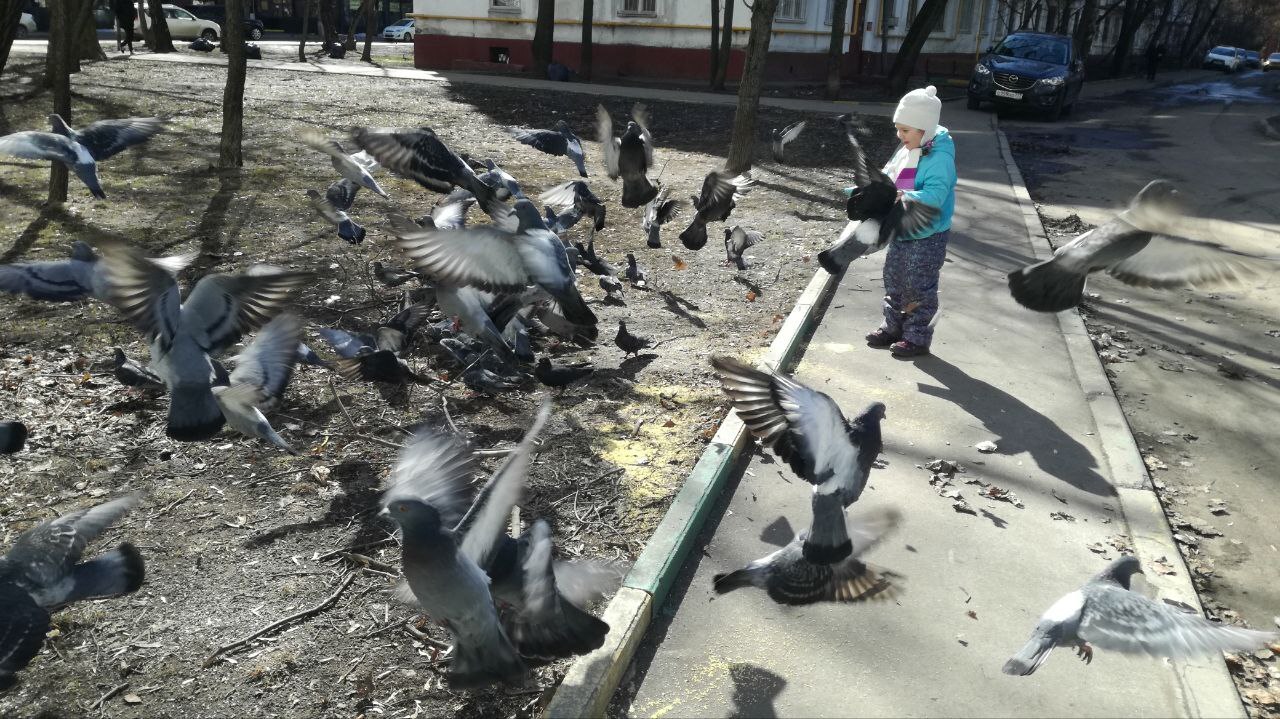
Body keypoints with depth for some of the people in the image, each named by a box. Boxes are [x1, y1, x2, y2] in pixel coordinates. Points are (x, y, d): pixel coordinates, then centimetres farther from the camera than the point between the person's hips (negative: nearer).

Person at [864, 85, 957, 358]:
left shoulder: (940, 158, -22)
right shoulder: (906, 150, 5)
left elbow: (934, 195, -32)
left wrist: (905, 197, -44)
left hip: (927, 237, -9)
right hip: (901, 233, 9)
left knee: (919, 287, 2)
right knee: (894, 281, 18)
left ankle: (917, 338, 14)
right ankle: (893, 327, 33)